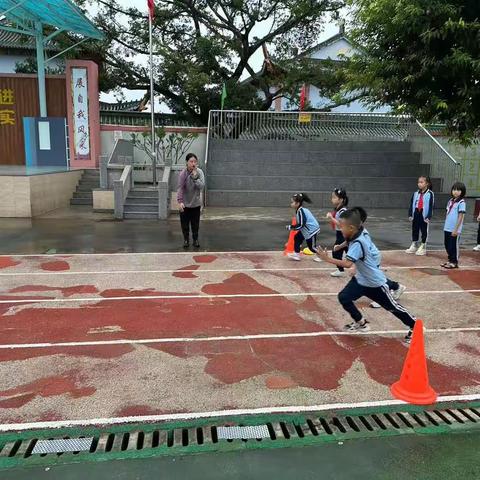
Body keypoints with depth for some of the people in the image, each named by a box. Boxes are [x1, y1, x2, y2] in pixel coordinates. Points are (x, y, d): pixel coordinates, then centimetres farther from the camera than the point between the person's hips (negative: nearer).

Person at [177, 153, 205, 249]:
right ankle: (186, 240, 27)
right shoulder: (183, 173, -15)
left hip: (196, 203, 1)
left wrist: (195, 177, -27)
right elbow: (180, 188, -17)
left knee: (195, 223, 10)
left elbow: (201, 186, -16)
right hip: (185, 203, -1)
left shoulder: (199, 172, -9)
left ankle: (195, 239, 27)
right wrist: (180, 201, -26)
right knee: (185, 223, 9)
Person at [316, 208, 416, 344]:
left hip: (375, 282, -8)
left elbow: (348, 264, -44)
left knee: (392, 306, 6)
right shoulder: (361, 233, -8)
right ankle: (361, 323, 16)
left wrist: (327, 259, -45)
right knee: (343, 297, -2)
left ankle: (414, 327, 27)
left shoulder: (358, 243, -33)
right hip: (361, 279, 8)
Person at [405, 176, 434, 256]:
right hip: (416, 214, 5)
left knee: (424, 231, 5)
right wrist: (410, 215, 3)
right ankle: (414, 246, 24)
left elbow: (431, 206, -10)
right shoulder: (416, 194, 7)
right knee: (414, 230, 12)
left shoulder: (430, 194, -8)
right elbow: (411, 205, 9)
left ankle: (423, 248, 13)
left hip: (424, 215, -5)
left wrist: (428, 217, -14)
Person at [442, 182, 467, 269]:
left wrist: (456, 229, -16)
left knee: (453, 246, 1)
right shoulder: (451, 201, 11)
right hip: (447, 228, 7)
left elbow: (460, 217, -14)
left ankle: (454, 262, 12)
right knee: (447, 245, 13)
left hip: (455, 230, -7)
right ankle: (450, 260, 26)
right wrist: (446, 226, 14)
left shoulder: (461, 202, -11)